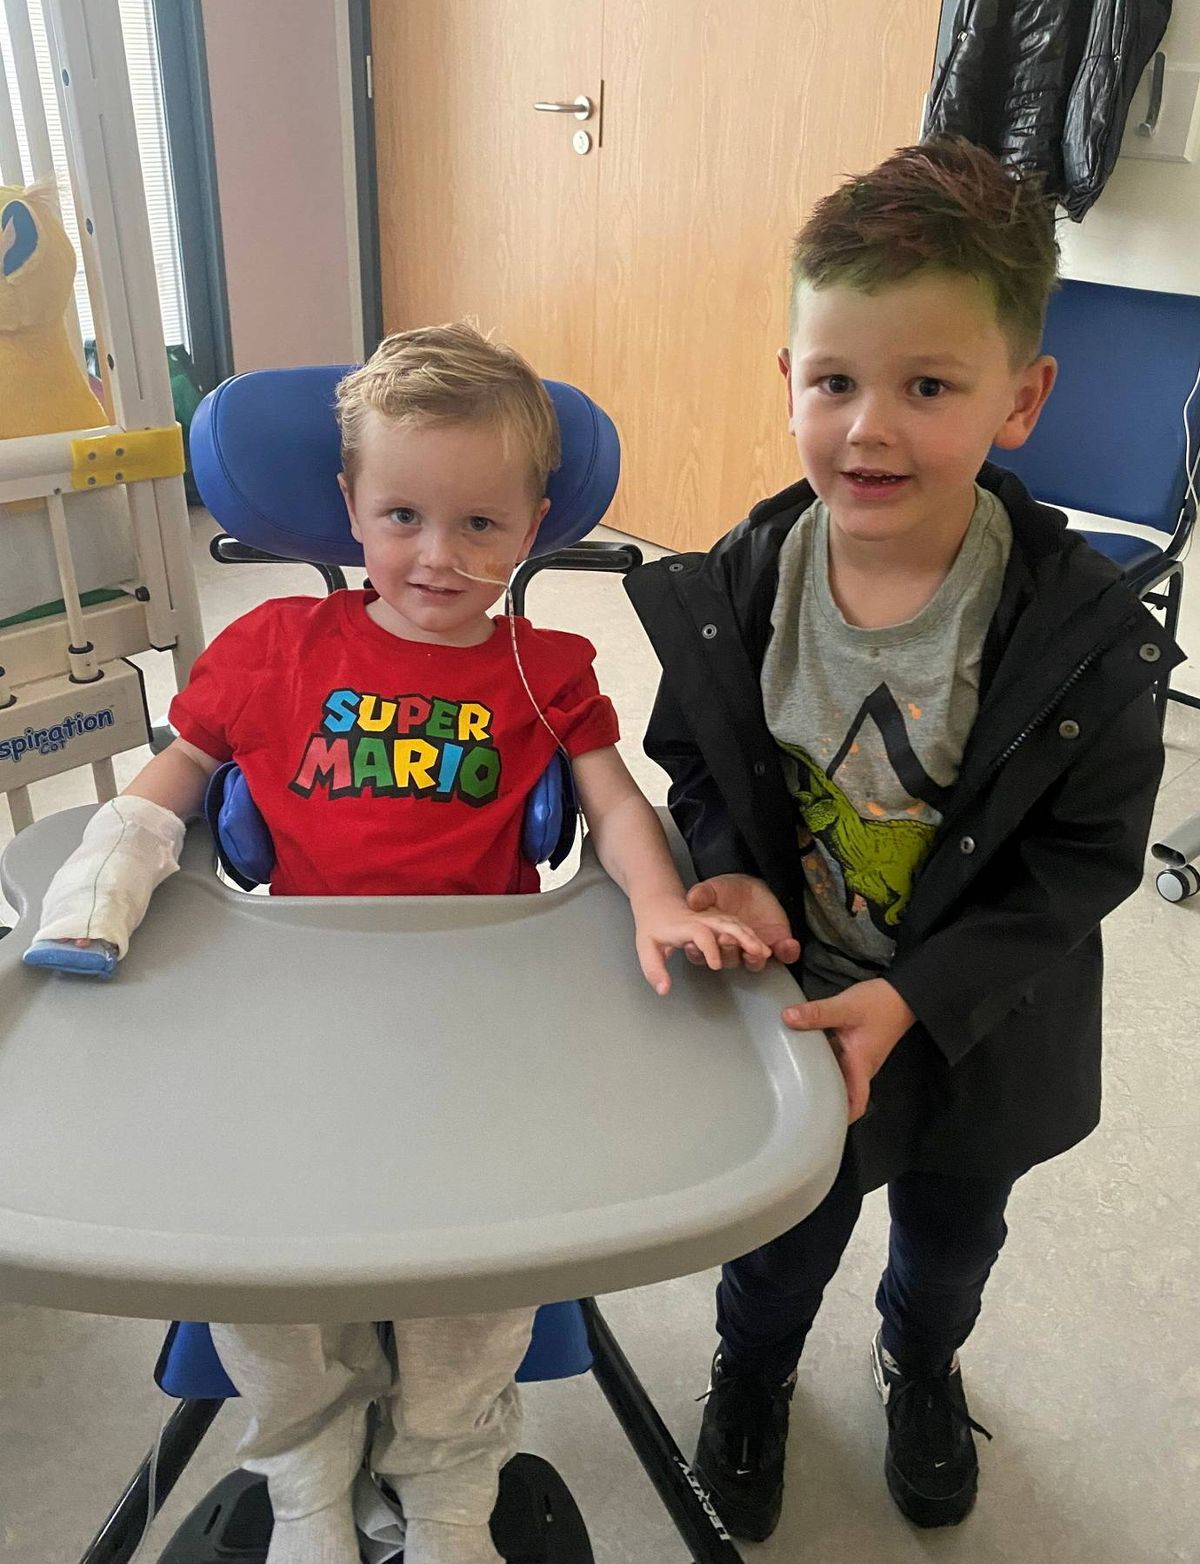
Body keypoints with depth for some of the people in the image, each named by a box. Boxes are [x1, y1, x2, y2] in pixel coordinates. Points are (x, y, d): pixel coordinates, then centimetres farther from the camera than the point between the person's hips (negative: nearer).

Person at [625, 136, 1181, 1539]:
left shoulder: (1082, 633, -25)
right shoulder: (732, 592, -17)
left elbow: (1081, 860, -18)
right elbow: (692, 766, -2)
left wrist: (911, 999, -25)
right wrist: (730, 875, -21)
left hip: (979, 1027, 0)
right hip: (788, 999, 1)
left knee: (952, 1225, 29)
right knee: (781, 1222, 24)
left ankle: (920, 1365, 64)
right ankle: (752, 1370, 59)